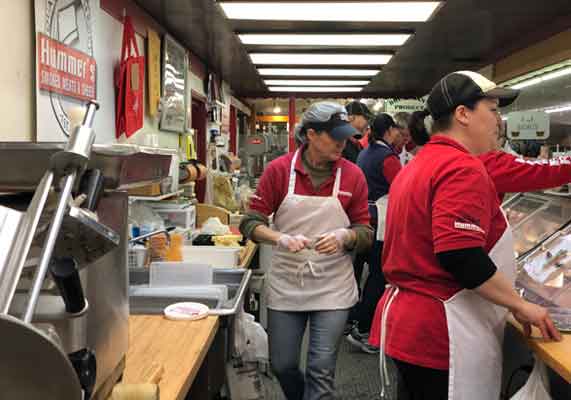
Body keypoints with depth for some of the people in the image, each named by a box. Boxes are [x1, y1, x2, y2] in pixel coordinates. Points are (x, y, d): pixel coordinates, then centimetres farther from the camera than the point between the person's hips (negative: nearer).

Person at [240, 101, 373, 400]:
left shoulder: (353, 175, -5)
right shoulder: (279, 169, -7)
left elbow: (366, 234, 1)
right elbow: (250, 223, -5)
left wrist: (344, 236, -20)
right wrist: (281, 239, -23)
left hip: (332, 288, 0)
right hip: (285, 284, 1)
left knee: (322, 369, 0)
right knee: (282, 366, 14)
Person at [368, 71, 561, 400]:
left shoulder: (417, 165, 12)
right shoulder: (463, 168, -19)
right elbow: (461, 257, -28)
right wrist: (520, 305, -16)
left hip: (407, 318, 10)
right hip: (442, 335, -10)